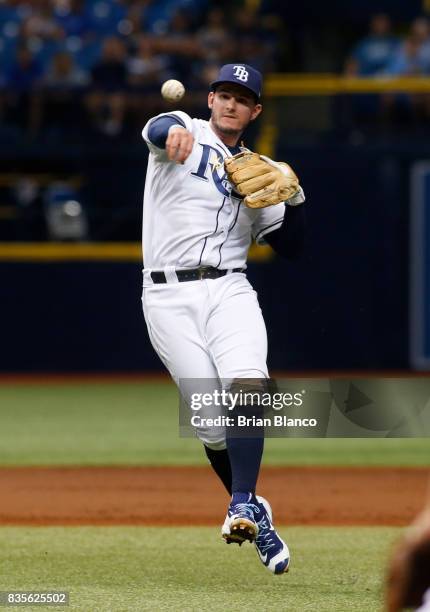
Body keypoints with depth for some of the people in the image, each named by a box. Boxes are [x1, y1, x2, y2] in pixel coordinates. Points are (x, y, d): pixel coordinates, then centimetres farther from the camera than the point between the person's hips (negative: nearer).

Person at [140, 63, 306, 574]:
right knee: (212, 423, -6)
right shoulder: (186, 135, 6)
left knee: (247, 385, -26)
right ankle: (255, 513, 14)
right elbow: (158, 128, -21)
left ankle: (243, 507, -31)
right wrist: (174, 132, -46)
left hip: (228, 291, 3)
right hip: (169, 297, -3)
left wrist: (294, 196, -2)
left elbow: (291, 247, 17)